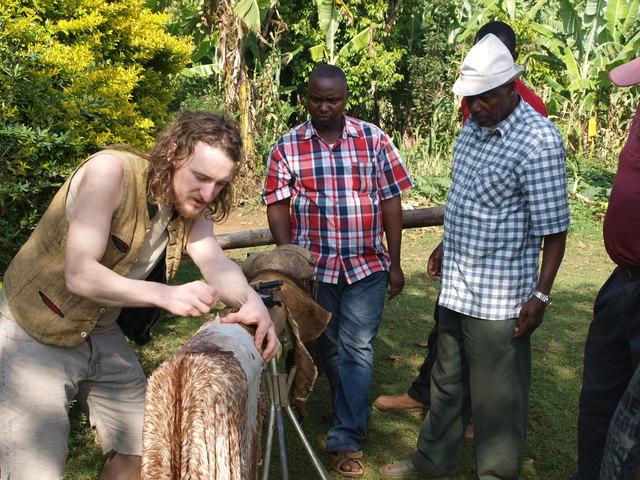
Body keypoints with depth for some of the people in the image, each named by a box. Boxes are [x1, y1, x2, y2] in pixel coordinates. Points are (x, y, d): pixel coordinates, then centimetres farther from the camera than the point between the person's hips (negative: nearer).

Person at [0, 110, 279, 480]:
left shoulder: (192, 205, -4)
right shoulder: (110, 171, -25)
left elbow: (215, 262, -19)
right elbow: (79, 274, -33)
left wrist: (251, 301, -41)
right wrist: (167, 295, -46)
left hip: (101, 335, 7)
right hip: (32, 337, -7)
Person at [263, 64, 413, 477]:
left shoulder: (374, 139, -1)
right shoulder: (288, 147, -1)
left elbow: (391, 201, 0)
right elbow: (277, 206, -1)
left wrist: (394, 262, -2)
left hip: (367, 265, -1)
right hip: (314, 267, 1)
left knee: (357, 349, -2)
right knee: (328, 346, 14)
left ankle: (347, 439, 7)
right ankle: (354, 413, 37)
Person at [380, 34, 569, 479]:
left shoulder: (539, 141, -18)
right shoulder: (474, 126, 7)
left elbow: (553, 227, -18)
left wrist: (541, 295, -21)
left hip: (498, 296, -8)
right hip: (457, 284, 8)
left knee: (497, 397, 5)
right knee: (448, 382, 22)